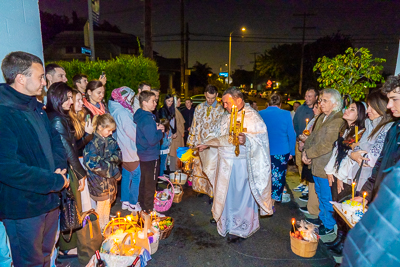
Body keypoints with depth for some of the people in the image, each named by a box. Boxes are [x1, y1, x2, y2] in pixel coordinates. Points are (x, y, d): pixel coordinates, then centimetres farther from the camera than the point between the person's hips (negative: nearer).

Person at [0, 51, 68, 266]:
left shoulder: (36, 107, 7)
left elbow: (55, 140, 13)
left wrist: (59, 168, -6)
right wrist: (56, 181, -21)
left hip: (49, 199, 8)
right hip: (23, 208, -8)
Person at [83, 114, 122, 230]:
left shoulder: (110, 139, 2)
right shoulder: (93, 143, -21)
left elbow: (118, 154, 3)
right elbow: (92, 163, -26)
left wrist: (108, 159, -18)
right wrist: (112, 169, -20)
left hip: (110, 177, 7)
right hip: (99, 179, -7)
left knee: (108, 201, 20)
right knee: (102, 202, 8)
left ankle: (106, 224, 40)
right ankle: (100, 228, 30)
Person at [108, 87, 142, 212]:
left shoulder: (117, 110, 9)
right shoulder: (123, 113, -21)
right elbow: (133, 133, -21)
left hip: (125, 151, 9)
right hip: (131, 151, -9)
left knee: (126, 176, 18)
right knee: (136, 177, 2)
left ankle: (125, 201, 30)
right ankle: (133, 204, 13)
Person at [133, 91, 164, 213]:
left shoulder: (140, 115, 5)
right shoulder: (148, 119, -25)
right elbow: (152, 140, -29)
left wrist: (155, 128, 0)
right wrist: (160, 131, -12)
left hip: (143, 154, 10)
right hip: (151, 156, -10)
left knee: (144, 181, 22)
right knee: (150, 184, 4)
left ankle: (143, 204, 38)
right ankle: (149, 210, 17)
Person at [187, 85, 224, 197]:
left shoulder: (221, 109, -6)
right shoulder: (199, 108, 6)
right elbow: (195, 125, 11)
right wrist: (191, 142, 10)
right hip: (199, 143, 4)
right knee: (199, 167, 12)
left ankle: (212, 192, 17)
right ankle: (201, 189, 29)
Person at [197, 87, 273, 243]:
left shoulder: (252, 117, -13)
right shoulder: (226, 117, 10)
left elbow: (260, 139, -23)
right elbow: (217, 135, 22)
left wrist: (246, 140, -40)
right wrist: (206, 144, 11)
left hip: (241, 164, -7)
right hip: (225, 162, 7)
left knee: (239, 195, 5)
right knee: (224, 193, 18)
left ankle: (239, 228, 22)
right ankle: (223, 219, 39)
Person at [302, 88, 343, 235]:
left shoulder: (337, 121, -21)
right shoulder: (322, 117, 9)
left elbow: (326, 145, -25)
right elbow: (312, 136, 12)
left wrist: (308, 154, -16)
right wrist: (305, 151, -4)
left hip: (326, 167, -9)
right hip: (317, 164, 9)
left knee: (326, 197, 7)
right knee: (320, 193, 24)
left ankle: (329, 226, 25)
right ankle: (322, 217, 44)